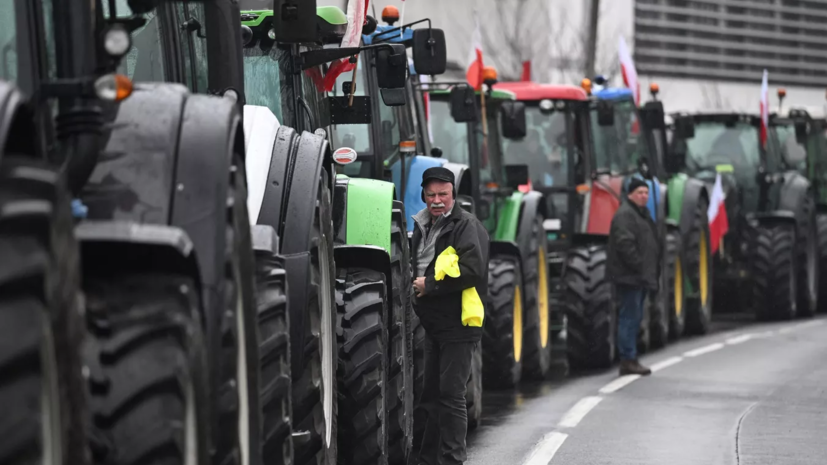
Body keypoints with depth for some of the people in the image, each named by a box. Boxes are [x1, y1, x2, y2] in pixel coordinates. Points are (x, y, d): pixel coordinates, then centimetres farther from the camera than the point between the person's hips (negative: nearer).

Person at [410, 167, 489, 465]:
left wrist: (429, 285, -18)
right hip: (434, 325, 9)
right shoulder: (423, 226, 16)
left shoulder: (467, 225, -10)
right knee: (432, 396, 15)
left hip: (458, 325, -9)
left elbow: (472, 270, -22)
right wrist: (414, 282, 6)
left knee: (450, 395, -8)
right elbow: (417, 266, 28)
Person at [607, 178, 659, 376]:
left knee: (634, 318, 13)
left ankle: (630, 359, 19)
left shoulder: (642, 214, 20)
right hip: (628, 276, -10)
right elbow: (625, 244, -23)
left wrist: (650, 274, 19)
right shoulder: (625, 215, -13)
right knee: (629, 317, -9)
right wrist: (639, 268, -23)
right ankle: (628, 361, -7)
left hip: (640, 277, 10)